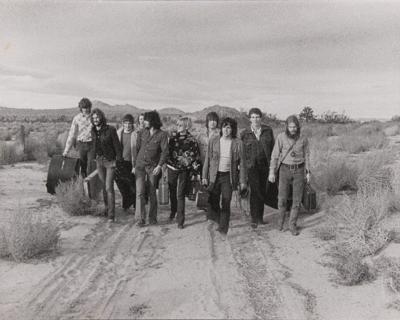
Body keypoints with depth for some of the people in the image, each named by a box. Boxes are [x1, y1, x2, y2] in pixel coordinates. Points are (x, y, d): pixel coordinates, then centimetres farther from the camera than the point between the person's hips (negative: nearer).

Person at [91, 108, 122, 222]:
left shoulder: (110, 130, -14)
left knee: (109, 187, -10)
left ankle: (111, 214, -7)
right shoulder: (93, 131, 4)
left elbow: (117, 146, -10)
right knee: (104, 186, 15)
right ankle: (107, 208, 32)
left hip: (110, 161, -5)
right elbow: (94, 146, 14)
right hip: (99, 161, 6)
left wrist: (118, 161, -12)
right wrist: (94, 158, 11)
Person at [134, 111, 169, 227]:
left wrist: (159, 166, -18)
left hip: (153, 167, -2)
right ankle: (141, 218, -3)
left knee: (152, 193, 6)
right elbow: (137, 149, 13)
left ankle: (152, 217, 20)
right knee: (139, 192, -7)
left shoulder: (162, 135, -5)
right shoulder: (142, 133, 7)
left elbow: (165, 151, -9)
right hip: (140, 165, 2)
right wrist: (134, 164, 10)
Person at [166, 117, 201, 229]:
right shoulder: (173, 135, 3)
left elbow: (196, 157, -4)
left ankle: (180, 220, 3)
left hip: (184, 170, -3)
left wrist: (195, 172, -6)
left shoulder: (191, 140, -7)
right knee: (172, 192, 16)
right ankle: (173, 211, 39)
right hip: (171, 168, 3)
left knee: (180, 194, -5)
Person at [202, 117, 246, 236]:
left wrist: (242, 181, -2)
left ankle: (223, 229, 10)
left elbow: (242, 163, 1)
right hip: (214, 175, 2)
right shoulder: (213, 140, 2)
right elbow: (207, 159, 6)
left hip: (228, 176, -2)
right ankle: (220, 221, 32)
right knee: (213, 202, 5)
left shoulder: (238, 143, -2)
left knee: (226, 203, -3)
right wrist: (204, 176, 3)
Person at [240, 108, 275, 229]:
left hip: (265, 164, 3)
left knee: (262, 190, 9)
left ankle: (260, 217, 21)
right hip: (252, 165, -2)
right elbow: (242, 151, 5)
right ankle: (254, 219, -1)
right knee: (255, 190, -9)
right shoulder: (245, 133, 0)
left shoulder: (268, 130, 3)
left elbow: (272, 147, 8)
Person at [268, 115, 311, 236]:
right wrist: (272, 172, -8)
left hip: (299, 170, 1)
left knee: (297, 199, -1)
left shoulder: (303, 139, -2)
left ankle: (292, 225, 12)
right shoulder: (281, 137, -8)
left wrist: (308, 172, 3)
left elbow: (306, 155, 6)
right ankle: (281, 219, 27)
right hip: (285, 170, -1)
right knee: (282, 198, 0)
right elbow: (275, 155, -5)